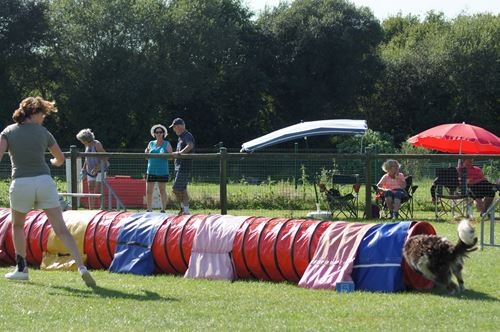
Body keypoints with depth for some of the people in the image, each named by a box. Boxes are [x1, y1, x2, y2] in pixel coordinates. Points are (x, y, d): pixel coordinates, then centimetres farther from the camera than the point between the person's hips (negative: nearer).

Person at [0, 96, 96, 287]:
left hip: (21, 184, 0)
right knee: (61, 230, -5)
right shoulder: (42, 132, 8)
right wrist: (54, 162, 43)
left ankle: (21, 269, 24)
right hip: (44, 182, 0)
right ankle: (81, 266, -19)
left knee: (17, 225, 26)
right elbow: (60, 159, 20)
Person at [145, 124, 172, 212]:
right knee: (148, 191, 0)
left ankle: (163, 209, 10)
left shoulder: (166, 144, 3)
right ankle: (149, 210, 7)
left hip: (162, 171, -3)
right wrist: (146, 153, -3)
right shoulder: (151, 144, 12)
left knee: (162, 190, 2)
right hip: (151, 171, 3)